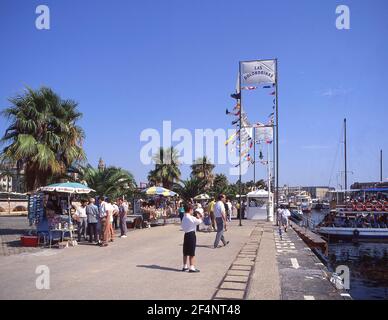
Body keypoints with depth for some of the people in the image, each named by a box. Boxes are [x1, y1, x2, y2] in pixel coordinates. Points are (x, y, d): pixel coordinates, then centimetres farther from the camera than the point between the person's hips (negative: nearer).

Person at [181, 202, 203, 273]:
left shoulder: (184, 218, 8)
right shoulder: (191, 218, -16)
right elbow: (199, 222, -14)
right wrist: (200, 217, 8)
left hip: (186, 234, 8)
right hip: (191, 235, -8)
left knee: (185, 252, 14)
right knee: (192, 253, -2)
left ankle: (185, 266, 23)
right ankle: (192, 267, 1)